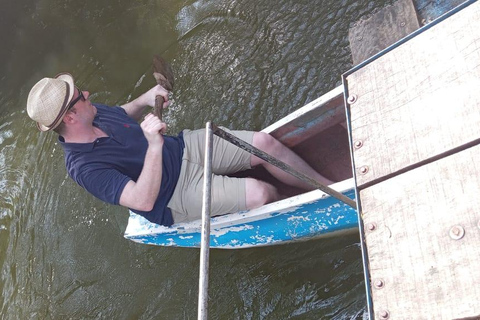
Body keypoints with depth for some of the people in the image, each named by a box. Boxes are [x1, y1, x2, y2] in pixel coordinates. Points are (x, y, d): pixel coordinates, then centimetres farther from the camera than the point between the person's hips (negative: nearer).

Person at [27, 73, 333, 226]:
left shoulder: (95, 113, -3)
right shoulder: (84, 167, -26)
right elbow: (144, 202, -34)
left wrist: (145, 100, 1)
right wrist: (154, 146, -44)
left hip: (186, 146, 8)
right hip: (176, 197, -7)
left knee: (265, 143, -8)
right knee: (259, 192, -25)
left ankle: (329, 186, 9)